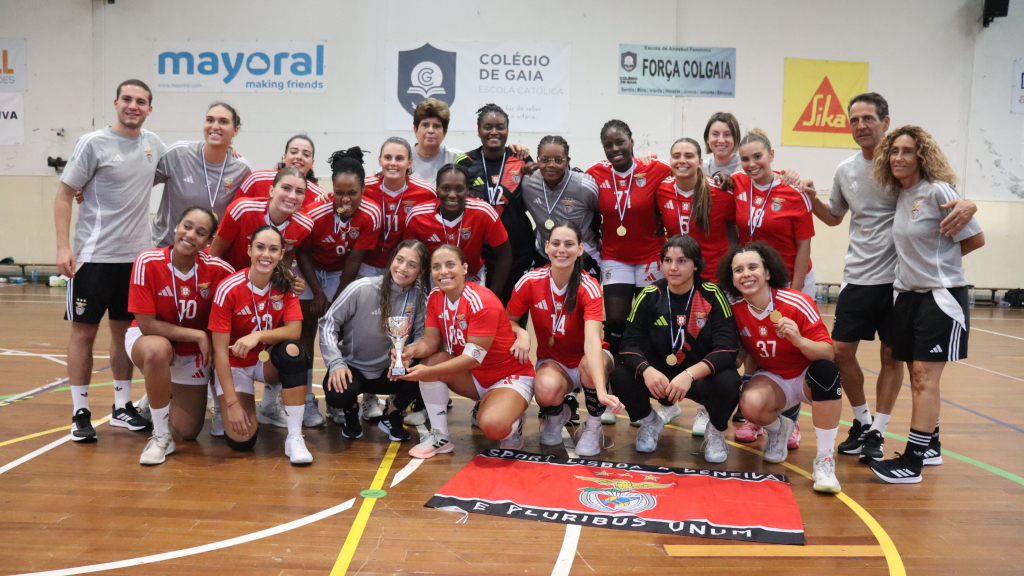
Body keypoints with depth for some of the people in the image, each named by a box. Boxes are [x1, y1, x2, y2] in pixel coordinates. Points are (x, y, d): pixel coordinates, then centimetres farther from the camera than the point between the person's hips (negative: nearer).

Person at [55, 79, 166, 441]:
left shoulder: (152, 144, 8)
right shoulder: (93, 143, -6)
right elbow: (64, 195, -5)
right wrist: (63, 246, -15)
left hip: (137, 255, 5)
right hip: (95, 257, -5)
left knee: (125, 330, 12)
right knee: (84, 331, 2)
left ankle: (122, 407, 23)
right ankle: (80, 414, 12)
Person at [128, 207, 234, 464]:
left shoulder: (217, 269, -19)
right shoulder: (148, 262, -24)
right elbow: (146, 325, -22)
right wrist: (199, 335, -23)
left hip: (194, 352, 3)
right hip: (150, 339, -2)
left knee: (188, 432, 3)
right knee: (158, 351, -40)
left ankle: (162, 395, 39)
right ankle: (161, 436, -19)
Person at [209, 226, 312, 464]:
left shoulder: (284, 286, -10)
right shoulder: (228, 289, -20)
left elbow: (294, 330, -18)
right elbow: (220, 350, -19)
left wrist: (258, 336, -36)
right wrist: (232, 403, -22)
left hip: (269, 361, 2)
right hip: (235, 365, -2)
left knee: (292, 349, -33)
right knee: (242, 441, -17)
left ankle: (295, 438, -26)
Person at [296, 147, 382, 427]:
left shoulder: (371, 215, -27)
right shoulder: (315, 213, -31)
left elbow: (354, 260, -18)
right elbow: (303, 253, -14)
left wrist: (338, 299, -13)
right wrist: (318, 292, -17)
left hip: (341, 271, 1)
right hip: (311, 269, -1)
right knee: (307, 328, -6)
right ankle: (307, 401, 0)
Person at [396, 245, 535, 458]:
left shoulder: (482, 302, -25)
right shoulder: (435, 298, -3)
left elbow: (473, 357, -27)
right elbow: (430, 342, -6)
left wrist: (428, 372, -34)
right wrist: (411, 350, -29)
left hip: (511, 376, -7)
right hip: (474, 376, 7)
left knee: (492, 426, -34)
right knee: (432, 360, -19)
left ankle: (512, 424, 5)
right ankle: (440, 436, -5)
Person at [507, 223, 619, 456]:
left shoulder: (589, 287, -22)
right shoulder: (530, 282, -14)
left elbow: (592, 341, -37)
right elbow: (509, 321, 1)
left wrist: (601, 390, -50)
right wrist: (521, 333, -24)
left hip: (586, 360, -1)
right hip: (552, 361, 1)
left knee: (591, 362, -38)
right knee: (546, 388, -35)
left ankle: (593, 427, -7)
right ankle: (557, 415, 7)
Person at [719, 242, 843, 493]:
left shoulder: (798, 303, -22)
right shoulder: (735, 310, -13)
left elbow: (829, 353, -24)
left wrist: (800, 341, -42)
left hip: (808, 377, -2)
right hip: (772, 379, 2)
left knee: (826, 370, -37)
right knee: (750, 405, -31)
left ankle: (825, 458, -23)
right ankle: (779, 429, 9)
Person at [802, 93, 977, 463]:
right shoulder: (845, 171, 8)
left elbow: (947, 198, -5)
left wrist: (967, 205, -29)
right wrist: (813, 200, 4)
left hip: (898, 278, -4)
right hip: (858, 278, 4)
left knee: (891, 357, 5)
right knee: (841, 352, 3)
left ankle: (877, 433, 19)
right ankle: (861, 421, 25)